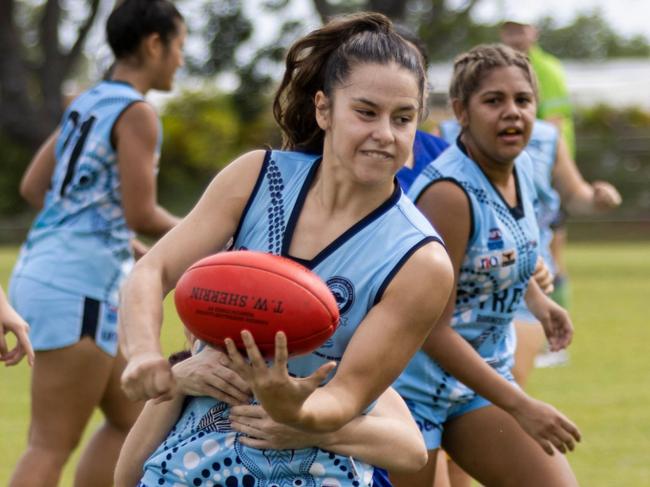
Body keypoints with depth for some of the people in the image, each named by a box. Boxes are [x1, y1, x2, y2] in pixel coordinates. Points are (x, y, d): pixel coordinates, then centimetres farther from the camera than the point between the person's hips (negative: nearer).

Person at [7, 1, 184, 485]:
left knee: (131, 420, 16)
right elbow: (141, 214, -16)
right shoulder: (136, 113, -11)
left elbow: (32, 186, 16)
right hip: (79, 286, -9)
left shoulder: (88, 103, 15)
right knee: (53, 445, -7)